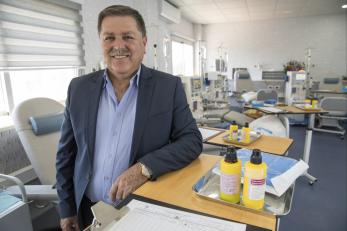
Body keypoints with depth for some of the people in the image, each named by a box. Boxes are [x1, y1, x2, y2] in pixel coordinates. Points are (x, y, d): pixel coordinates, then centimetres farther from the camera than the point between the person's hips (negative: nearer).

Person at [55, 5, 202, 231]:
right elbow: (66, 154, 3)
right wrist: (67, 208, 5)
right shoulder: (79, 88, -4)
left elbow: (192, 140, -13)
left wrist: (145, 168, -26)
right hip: (90, 211, 3)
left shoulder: (169, 87, -11)